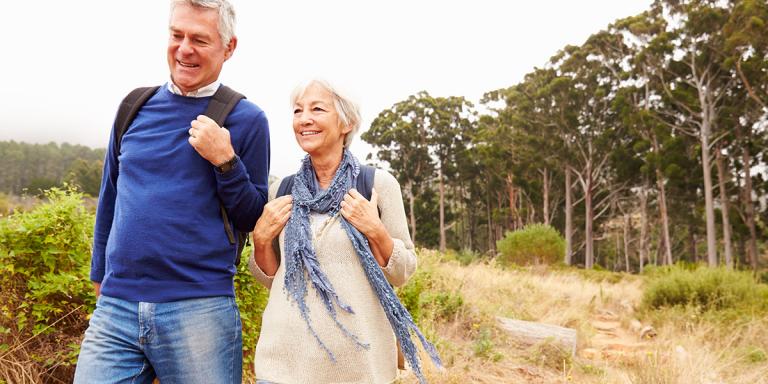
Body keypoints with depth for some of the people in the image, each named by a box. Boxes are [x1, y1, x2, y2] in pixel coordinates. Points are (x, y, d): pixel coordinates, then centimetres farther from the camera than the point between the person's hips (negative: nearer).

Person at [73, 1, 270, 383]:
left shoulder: (246, 119, -2)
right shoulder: (135, 107, 8)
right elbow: (110, 199, 18)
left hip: (200, 310, -3)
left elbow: (255, 220, 0)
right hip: (114, 308, 3)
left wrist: (225, 160, -13)